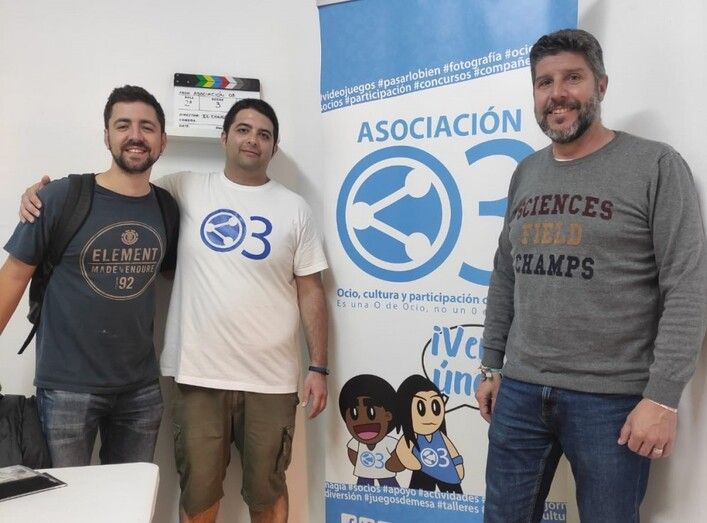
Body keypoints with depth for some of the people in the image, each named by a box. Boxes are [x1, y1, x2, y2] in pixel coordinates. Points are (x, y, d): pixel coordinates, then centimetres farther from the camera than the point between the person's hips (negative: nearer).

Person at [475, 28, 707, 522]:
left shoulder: (656, 166, -6)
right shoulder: (526, 173, 11)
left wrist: (663, 396, -15)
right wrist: (492, 365, 13)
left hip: (612, 399, -4)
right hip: (520, 390, 5)